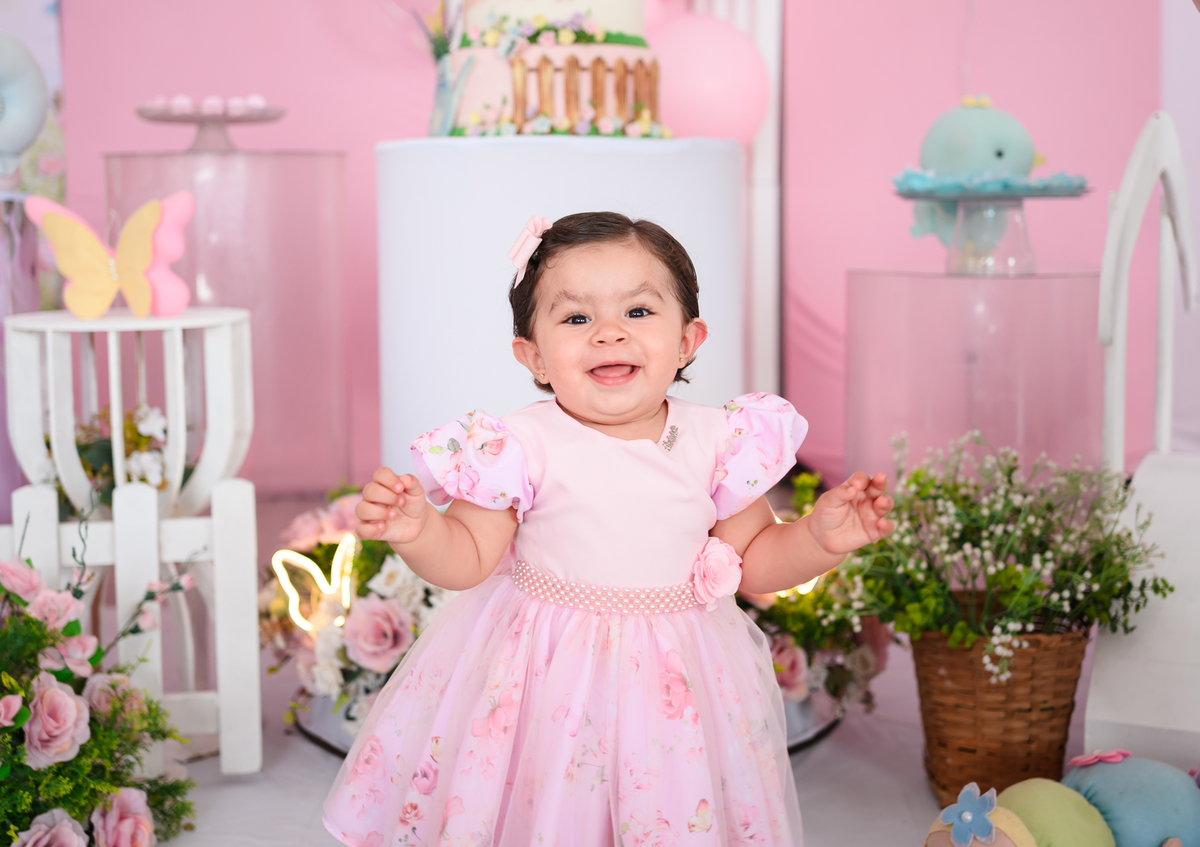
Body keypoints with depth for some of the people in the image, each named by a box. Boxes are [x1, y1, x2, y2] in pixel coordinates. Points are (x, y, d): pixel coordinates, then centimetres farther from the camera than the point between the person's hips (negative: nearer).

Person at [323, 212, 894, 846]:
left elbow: (753, 559, 4)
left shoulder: (718, 441, -6)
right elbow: (467, 560, -8)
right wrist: (415, 531, -27)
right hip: (544, 678, -2)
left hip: (676, 679, 2)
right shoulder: (522, 447, -14)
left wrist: (821, 538, -12)